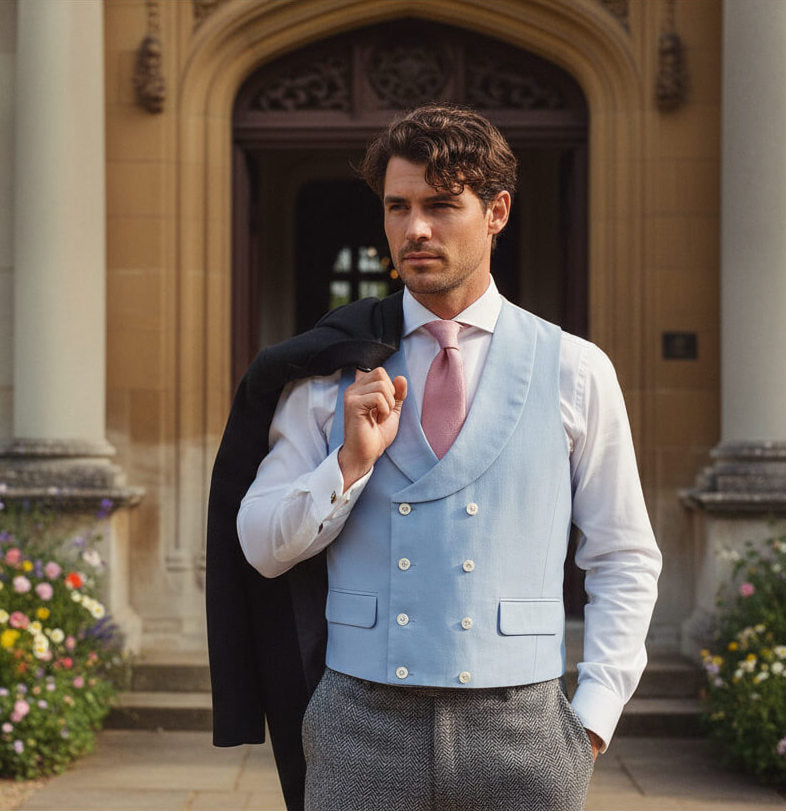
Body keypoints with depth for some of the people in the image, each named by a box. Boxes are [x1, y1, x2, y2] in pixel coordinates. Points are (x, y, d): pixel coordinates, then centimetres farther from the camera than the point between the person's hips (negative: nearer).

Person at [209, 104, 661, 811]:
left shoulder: (574, 370, 3)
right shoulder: (333, 369, 5)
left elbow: (625, 562, 7)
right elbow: (264, 549, 5)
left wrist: (592, 720, -1)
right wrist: (352, 461, -10)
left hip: (519, 731, 0)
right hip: (362, 726, 1)